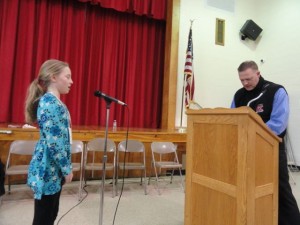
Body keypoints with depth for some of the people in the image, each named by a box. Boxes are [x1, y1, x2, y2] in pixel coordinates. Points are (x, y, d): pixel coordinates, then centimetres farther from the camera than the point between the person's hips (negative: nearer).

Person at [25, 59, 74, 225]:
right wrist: (67, 169, -14)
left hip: (53, 168, 9)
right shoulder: (50, 103, -18)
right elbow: (54, 142, -23)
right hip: (48, 169, -9)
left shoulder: (52, 102, 12)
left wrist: (64, 167, 20)